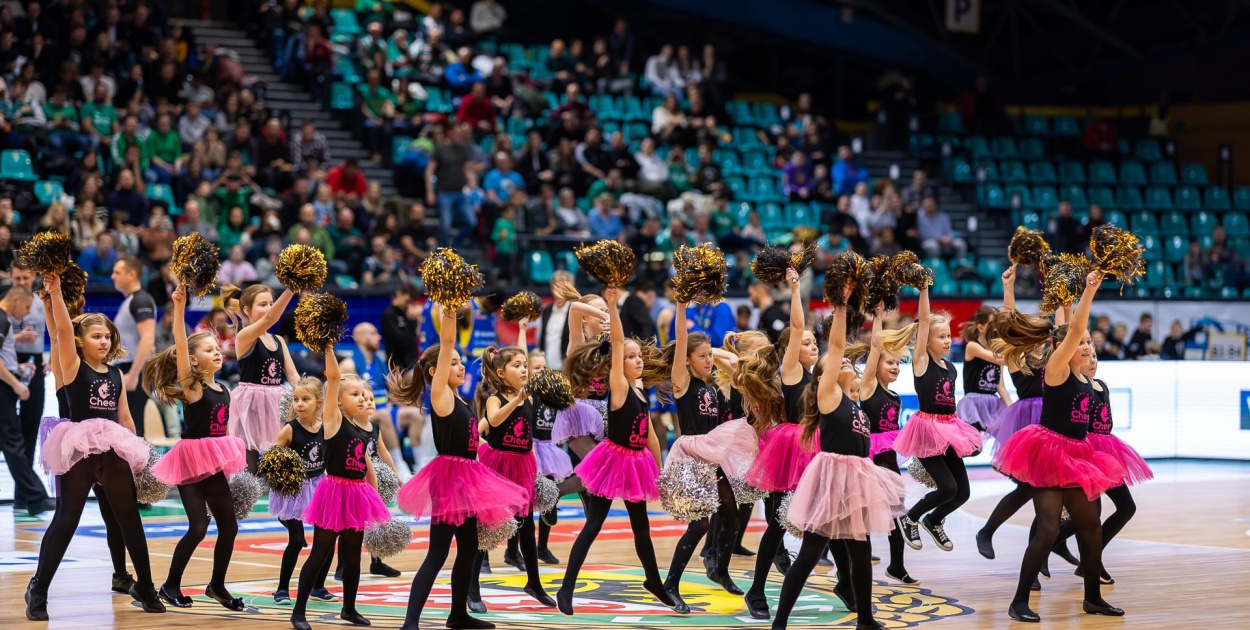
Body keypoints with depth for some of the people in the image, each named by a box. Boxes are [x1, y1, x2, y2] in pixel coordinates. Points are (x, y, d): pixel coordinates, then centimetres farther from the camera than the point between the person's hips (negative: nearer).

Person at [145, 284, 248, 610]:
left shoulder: (223, 389, 8)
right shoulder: (190, 385, -10)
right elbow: (180, 346, -25)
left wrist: (231, 460, 15)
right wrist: (179, 310, -35)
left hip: (213, 464, 7)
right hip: (191, 461, -7)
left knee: (229, 525, 7)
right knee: (198, 527, -11)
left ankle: (217, 585, 23)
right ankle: (170, 585, 5)